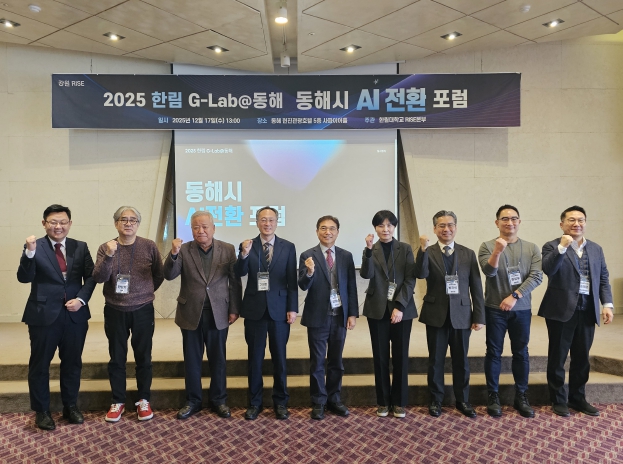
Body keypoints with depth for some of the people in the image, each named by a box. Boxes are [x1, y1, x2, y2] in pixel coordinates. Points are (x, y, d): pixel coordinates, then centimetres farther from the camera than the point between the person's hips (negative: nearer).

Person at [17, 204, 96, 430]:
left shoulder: (80, 247, 4)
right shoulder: (34, 247, -3)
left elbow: (91, 277, 2)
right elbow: (24, 278, -14)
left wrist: (81, 299, -13)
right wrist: (30, 253, -28)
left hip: (75, 314, 3)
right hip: (43, 314, -2)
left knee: (72, 363, 14)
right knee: (39, 365, 10)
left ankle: (70, 406, 31)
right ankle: (41, 411, 27)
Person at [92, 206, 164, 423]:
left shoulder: (149, 246, -5)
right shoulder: (106, 248, -2)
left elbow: (159, 274, 6)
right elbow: (99, 278, -15)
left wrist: (145, 292, 8)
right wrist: (108, 256, -28)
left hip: (143, 310, -1)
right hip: (115, 311, 1)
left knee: (143, 357, 9)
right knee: (117, 358, 11)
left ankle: (143, 400, 26)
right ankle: (118, 402, 27)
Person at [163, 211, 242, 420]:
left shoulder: (227, 249, -2)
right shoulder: (184, 250, -3)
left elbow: (235, 281, 0)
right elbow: (169, 275, -13)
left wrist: (234, 309, -3)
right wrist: (173, 253, -29)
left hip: (218, 314, 0)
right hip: (191, 314, 0)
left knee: (218, 360, 12)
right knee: (191, 361, 12)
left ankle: (219, 400, 28)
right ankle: (193, 401, 28)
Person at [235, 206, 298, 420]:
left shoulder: (288, 247, 1)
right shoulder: (247, 245, 1)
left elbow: (292, 281, 0)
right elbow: (240, 273, -12)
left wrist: (292, 308, -5)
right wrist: (244, 254, -30)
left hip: (279, 310, 0)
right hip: (255, 310, 0)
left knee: (279, 358, 10)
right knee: (255, 358, 10)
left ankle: (280, 402, 25)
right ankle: (255, 402, 25)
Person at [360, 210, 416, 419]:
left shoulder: (405, 249, 2)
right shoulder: (371, 250, 3)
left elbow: (410, 279, -4)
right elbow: (366, 274, -15)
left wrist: (400, 306, -13)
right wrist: (369, 249, -29)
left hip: (402, 309, 0)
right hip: (378, 310, 0)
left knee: (401, 357, 6)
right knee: (380, 357, 7)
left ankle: (399, 402, 20)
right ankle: (383, 401, 20)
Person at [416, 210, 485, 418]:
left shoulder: (468, 254, 3)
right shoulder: (428, 253, -2)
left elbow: (476, 287, 2)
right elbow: (421, 274, -22)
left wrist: (479, 316, -1)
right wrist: (423, 249, -34)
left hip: (461, 315, 1)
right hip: (436, 315, -1)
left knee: (461, 360, 12)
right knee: (435, 360, 10)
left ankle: (462, 400, 29)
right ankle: (435, 400, 25)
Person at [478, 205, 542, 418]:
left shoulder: (531, 248, 4)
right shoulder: (487, 246, -2)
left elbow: (536, 276, -5)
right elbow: (489, 272, -16)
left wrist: (514, 296, -15)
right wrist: (497, 252, -33)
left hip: (522, 309, 2)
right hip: (495, 309, -2)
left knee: (521, 353, 10)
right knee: (494, 353, 5)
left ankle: (521, 396, 23)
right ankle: (493, 397, 15)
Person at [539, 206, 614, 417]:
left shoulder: (596, 249, 12)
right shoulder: (552, 247, -4)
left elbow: (603, 279, 11)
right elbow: (548, 270, -20)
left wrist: (607, 304, 1)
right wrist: (562, 247, -27)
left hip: (587, 310, 5)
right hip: (562, 310, -5)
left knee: (582, 358, 14)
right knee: (557, 358, 6)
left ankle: (578, 398, 29)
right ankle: (558, 400, 19)